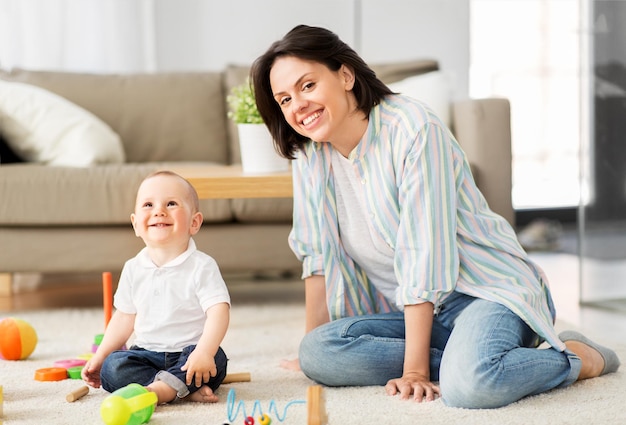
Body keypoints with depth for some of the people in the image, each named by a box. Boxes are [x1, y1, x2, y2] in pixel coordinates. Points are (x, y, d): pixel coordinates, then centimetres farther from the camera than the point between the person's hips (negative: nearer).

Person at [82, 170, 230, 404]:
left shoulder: (201, 267, -10)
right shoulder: (133, 269, 5)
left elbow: (218, 311, -21)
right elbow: (124, 317, 14)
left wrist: (204, 352, -36)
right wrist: (99, 357, 8)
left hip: (189, 352, -4)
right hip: (148, 353, 4)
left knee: (215, 359, -34)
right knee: (111, 369, -22)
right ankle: (186, 390, -30)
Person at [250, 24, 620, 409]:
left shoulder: (412, 127, -18)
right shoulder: (309, 155, 1)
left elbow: (424, 253, -22)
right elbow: (319, 255, 5)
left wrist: (415, 370, -23)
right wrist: (312, 349, 2)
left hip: (485, 288, -6)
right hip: (411, 310, 6)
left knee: (470, 384, -36)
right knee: (316, 353, -22)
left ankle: (578, 357, -7)